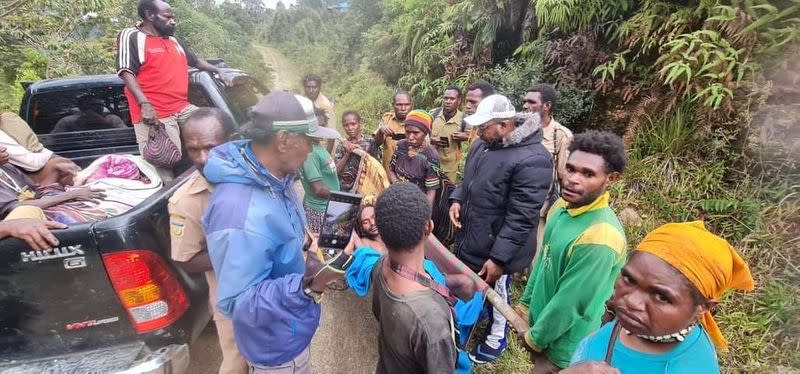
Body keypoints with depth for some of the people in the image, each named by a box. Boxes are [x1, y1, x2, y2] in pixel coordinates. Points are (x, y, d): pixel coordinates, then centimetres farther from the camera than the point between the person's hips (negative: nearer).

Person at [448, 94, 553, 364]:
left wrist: (499, 258, -24)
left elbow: (520, 218, -26)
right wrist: (457, 200, -4)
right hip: (467, 238, 8)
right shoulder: (483, 145, 1)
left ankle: (496, 341, 43)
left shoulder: (532, 159, -26)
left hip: (494, 248, -8)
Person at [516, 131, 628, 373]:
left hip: (564, 349, -7)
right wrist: (525, 303, 11)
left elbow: (569, 304, -26)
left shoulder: (599, 237, -34)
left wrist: (534, 338, -11)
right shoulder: (563, 206, -7)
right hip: (542, 323, 7)